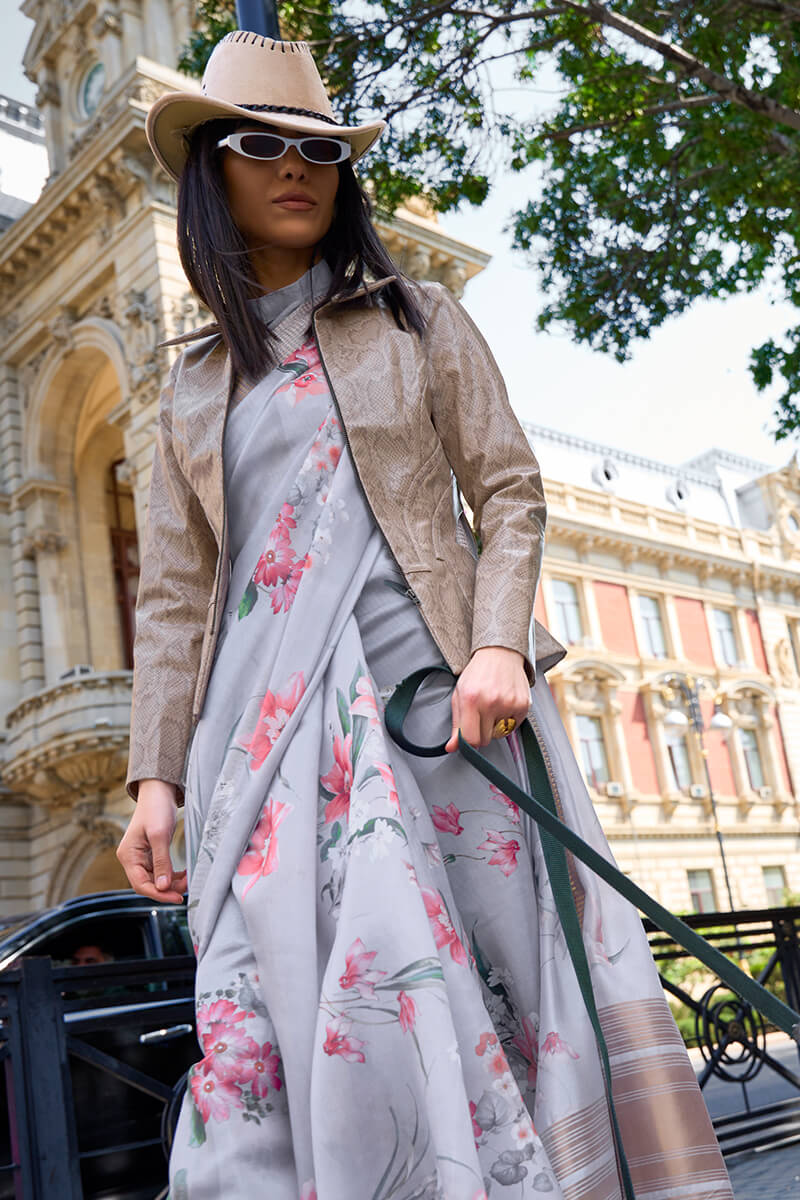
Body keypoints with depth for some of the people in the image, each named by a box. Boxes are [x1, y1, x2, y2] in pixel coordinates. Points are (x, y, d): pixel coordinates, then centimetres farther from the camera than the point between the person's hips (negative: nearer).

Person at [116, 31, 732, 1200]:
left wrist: (499, 644, -12)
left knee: (465, 974, -5)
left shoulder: (416, 321, 12)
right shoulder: (194, 384, 17)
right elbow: (174, 593, 13)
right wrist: (156, 774, 4)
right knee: (270, 994, -6)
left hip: (426, 689, -2)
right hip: (266, 717, 2)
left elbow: (510, 492, 6)